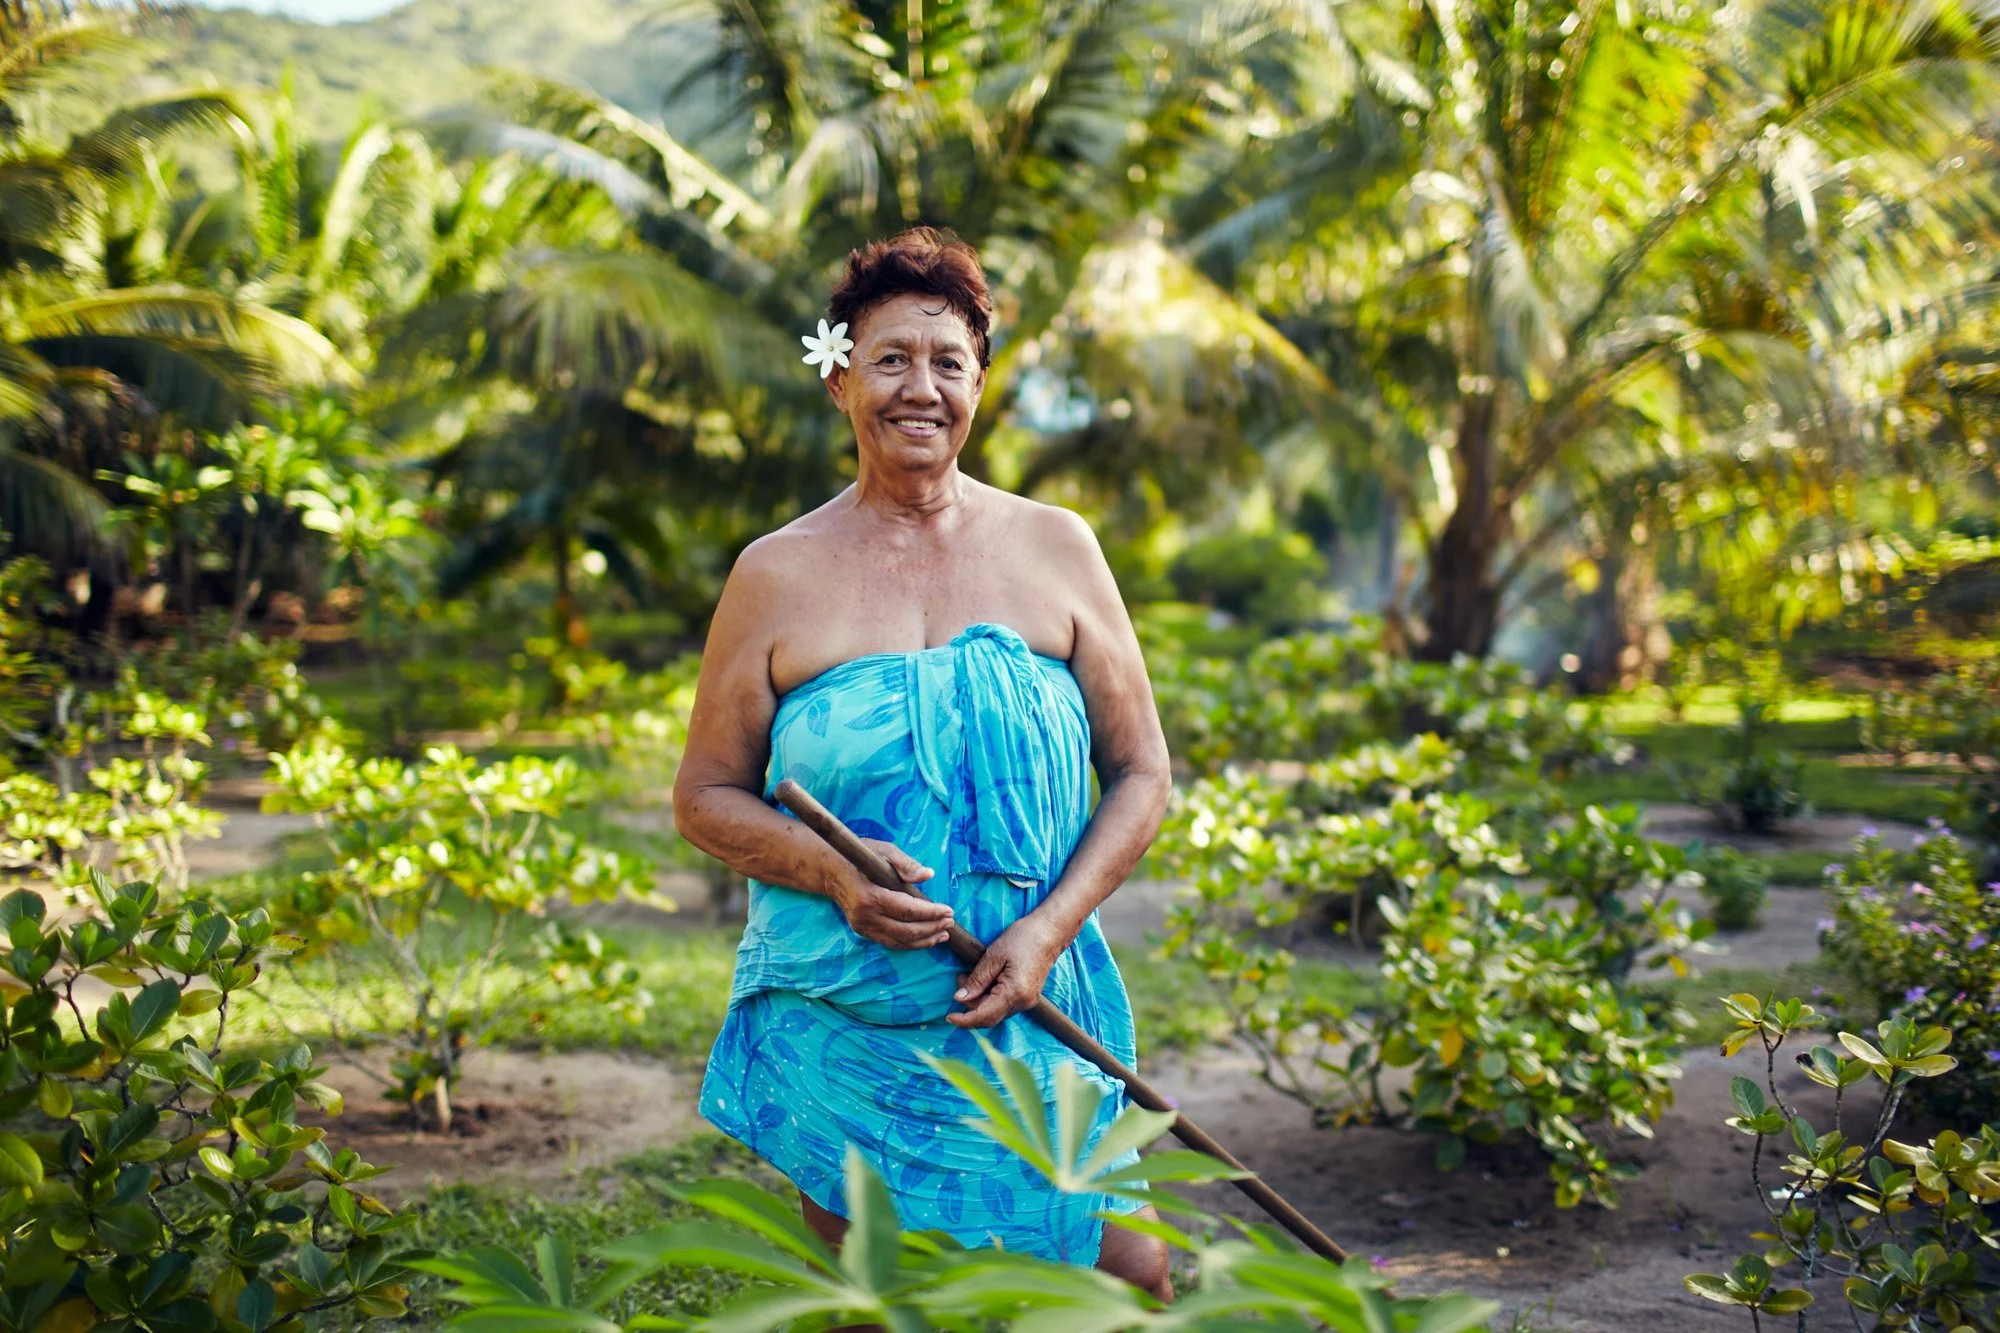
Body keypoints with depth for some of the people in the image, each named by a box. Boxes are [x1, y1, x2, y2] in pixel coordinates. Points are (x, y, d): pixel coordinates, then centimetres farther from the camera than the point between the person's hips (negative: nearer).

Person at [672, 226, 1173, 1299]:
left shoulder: (1055, 549, 4)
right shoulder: (777, 576, 1)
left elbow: (1139, 774, 6)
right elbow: (705, 796, 5)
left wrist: (1048, 929, -10)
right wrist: (831, 872, -14)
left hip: (1033, 1014, 1)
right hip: (842, 1034, -1)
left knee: (1128, 1274, -1)